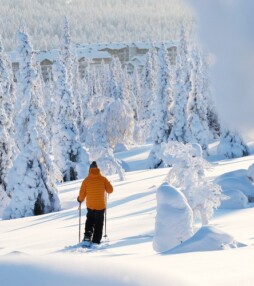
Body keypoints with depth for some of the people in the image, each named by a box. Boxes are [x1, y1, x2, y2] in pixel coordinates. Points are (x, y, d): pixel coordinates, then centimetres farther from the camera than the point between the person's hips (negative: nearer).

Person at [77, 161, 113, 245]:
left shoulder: (86, 180, -7)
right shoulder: (103, 179, -7)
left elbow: (82, 194, -5)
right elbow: (110, 190, -4)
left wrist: (80, 199, 16)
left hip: (90, 205, 1)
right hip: (101, 205, -1)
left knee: (90, 219, 25)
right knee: (99, 224, 9)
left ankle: (88, 234, 3)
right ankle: (96, 241, 5)